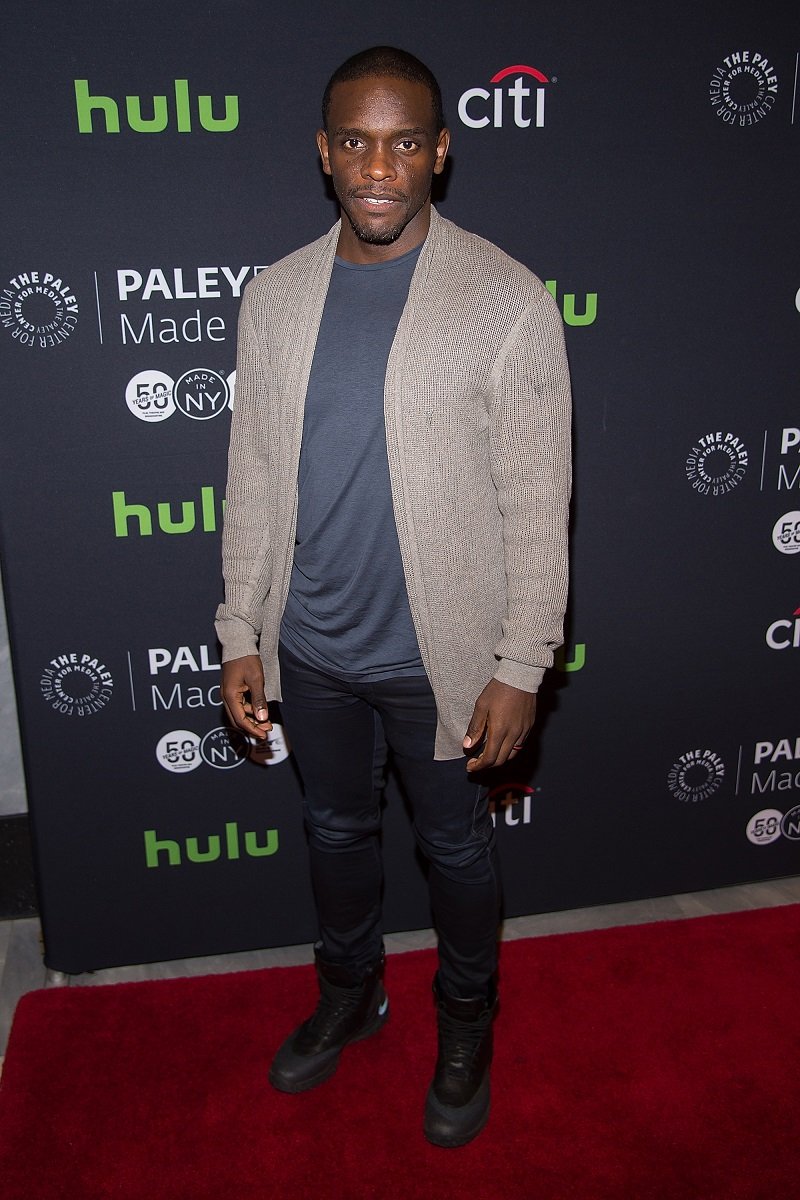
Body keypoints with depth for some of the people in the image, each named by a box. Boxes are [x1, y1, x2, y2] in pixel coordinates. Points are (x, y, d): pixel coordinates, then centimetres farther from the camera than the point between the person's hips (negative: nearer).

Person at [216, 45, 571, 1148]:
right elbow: (253, 479, 4)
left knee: (456, 845, 16)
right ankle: (349, 992, 50)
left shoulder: (507, 302, -12)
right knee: (336, 828, 22)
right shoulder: (276, 297, 0)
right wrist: (242, 634, 4)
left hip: (440, 652, -3)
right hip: (312, 646, 4)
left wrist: (520, 668, -12)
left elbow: (537, 505, -11)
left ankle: (465, 1025, 44)